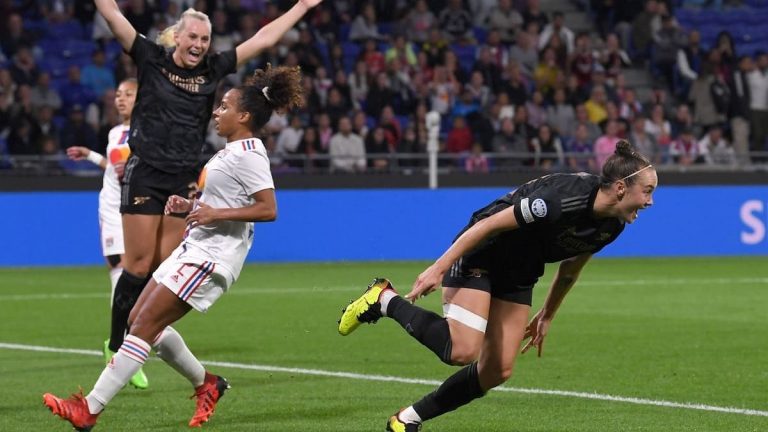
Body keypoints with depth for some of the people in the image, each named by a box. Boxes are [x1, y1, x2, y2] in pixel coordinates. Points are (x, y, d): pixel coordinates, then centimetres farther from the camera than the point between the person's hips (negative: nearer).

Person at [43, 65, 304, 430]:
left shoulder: (248, 154, -14)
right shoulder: (233, 151, 17)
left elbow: (268, 209, -22)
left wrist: (217, 213, -28)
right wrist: (190, 206, 11)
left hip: (211, 257, -10)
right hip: (194, 248, 10)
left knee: (144, 326, -13)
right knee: (139, 319, 10)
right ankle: (205, 384, 23)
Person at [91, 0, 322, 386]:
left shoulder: (213, 69, 7)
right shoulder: (151, 60, -1)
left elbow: (262, 39, 13)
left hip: (185, 181, 4)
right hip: (144, 175, -3)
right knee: (138, 265, -5)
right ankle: (117, 347, 3)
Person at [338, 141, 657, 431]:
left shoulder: (611, 225, -7)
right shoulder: (561, 199, -33)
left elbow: (571, 268, 12)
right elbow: (490, 224, -25)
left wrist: (547, 316, 20)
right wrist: (439, 267, -23)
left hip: (518, 277, 8)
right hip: (480, 257, -8)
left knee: (497, 371, -1)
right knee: (461, 351, -23)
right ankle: (385, 300, -2)